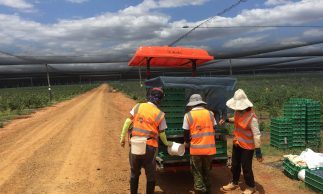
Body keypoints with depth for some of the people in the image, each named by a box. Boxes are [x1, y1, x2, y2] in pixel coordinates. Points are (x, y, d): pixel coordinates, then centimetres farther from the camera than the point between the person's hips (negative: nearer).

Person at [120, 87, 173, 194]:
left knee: (134, 172, 19)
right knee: (150, 174, 15)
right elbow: (161, 133, 3)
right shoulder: (160, 114, -6)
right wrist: (166, 143, 22)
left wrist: (122, 137, 7)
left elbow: (128, 122, -3)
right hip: (150, 147, -2)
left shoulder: (138, 106, -3)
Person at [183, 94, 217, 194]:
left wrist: (187, 142, 20)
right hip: (209, 147, 4)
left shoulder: (188, 115, -6)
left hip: (196, 148, -3)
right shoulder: (210, 113, 2)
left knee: (197, 172, 11)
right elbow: (213, 130, 11)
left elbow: (186, 133, 0)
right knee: (206, 171, 21)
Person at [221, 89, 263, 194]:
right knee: (235, 165, 20)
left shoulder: (252, 117, -27)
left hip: (247, 146, -7)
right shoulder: (237, 112, -5)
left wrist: (258, 151, -23)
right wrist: (227, 120, 5)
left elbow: (256, 134, -24)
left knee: (246, 167, 7)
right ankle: (234, 183, 41)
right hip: (236, 144, 7)